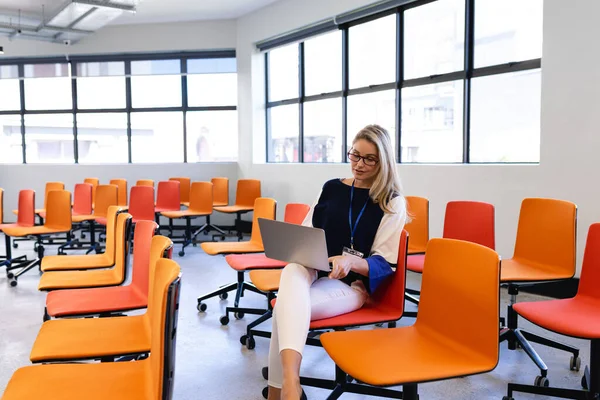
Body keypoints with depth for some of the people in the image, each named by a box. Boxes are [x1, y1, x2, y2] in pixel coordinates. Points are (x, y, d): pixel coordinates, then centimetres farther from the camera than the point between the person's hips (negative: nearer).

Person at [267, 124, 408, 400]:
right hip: (313, 269, 3)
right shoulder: (331, 188, 11)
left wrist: (351, 262, -28)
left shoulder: (393, 203, -1)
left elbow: (384, 264, -6)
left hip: (352, 283, -3)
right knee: (293, 271, -38)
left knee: (286, 308, -33)